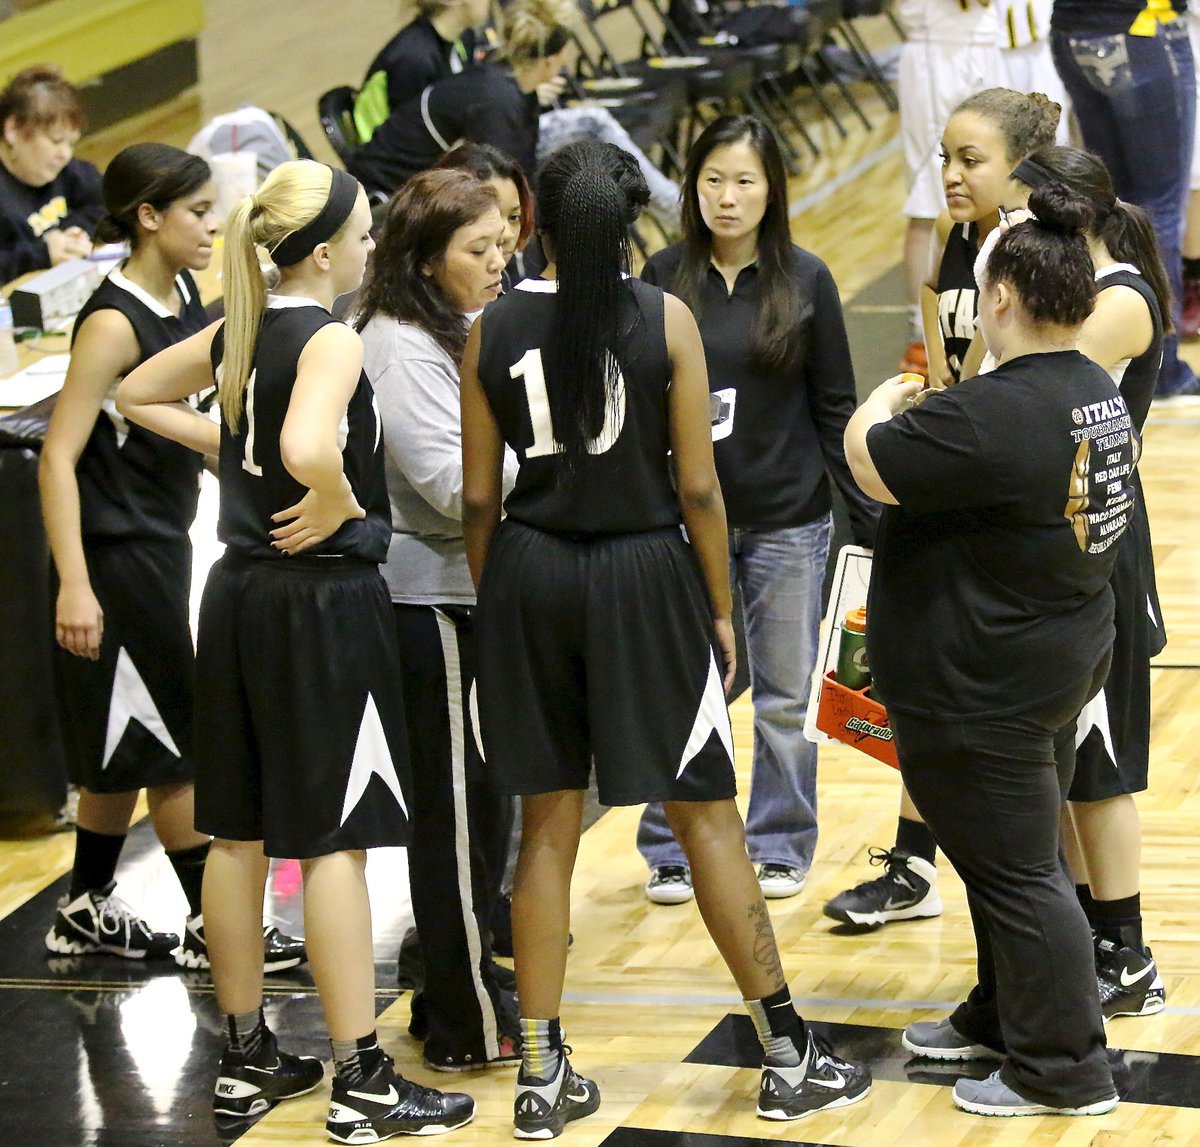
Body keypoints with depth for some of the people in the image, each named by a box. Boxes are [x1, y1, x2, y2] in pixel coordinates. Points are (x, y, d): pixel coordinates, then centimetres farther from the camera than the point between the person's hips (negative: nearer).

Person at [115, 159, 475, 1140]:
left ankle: (247, 1060, 22)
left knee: (239, 832, 13)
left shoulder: (240, 330, 7)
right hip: (325, 599, -8)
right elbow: (309, 450, -37)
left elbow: (139, 396, 22)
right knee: (336, 841, -4)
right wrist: (336, 508, -18)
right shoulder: (330, 340, -17)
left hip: (241, 596, 8)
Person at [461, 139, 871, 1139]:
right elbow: (697, 486, -7)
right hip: (643, 573, -2)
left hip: (528, 575, 2)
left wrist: (493, 602, 14)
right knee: (707, 817, 7)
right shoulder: (665, 321, -8)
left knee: (547, 826, 10)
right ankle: (787, 1055, 12)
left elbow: (479, 496, 1)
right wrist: (721, 609, 3)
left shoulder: (494, 331, -2)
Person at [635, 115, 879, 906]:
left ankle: (780, 847, 22)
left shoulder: (806, 280, -4)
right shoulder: (665, 279, -2)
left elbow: (835, 411, 1)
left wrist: (871, 517, -2)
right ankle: (674, 851, 18)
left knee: (786, 694, 9)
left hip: (789, 521, -1)